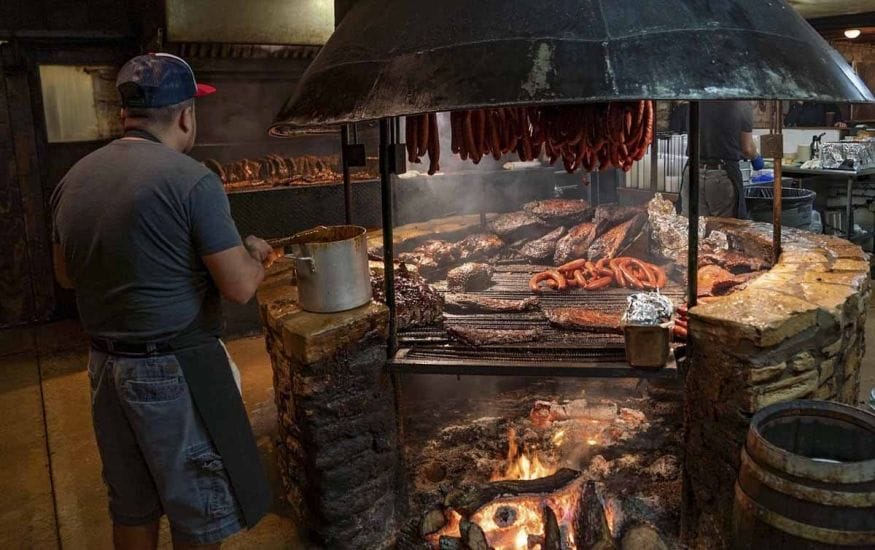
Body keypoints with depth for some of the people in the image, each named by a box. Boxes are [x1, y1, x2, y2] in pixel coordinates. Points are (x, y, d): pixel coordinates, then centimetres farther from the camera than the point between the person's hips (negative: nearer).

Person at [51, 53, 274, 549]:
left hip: (106, 366, 7)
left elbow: (66, 275, 16)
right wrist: (254, 254, 3)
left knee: (132, 506, 22)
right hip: (176, 372, -7)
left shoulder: (73, 180, 4)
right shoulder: (192, 180, -17)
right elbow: (241, 287, -17)